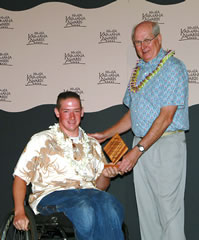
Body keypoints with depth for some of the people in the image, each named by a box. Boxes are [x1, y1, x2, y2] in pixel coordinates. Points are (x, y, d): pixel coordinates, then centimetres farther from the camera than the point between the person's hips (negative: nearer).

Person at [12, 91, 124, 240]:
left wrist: (105, 175, 1)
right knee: (85, 209, -38)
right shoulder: (41, 140, 15)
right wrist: (19, 212, -7)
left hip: (88, 193, 3)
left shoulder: (93, 145, 26)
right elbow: (21, 177, 8)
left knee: (111, 205, -34)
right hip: (52, 194, -3)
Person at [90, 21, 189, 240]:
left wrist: (137, 150, -20)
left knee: (168, 209, -5)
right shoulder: (138, 70, 16)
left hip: (166, 145, -7)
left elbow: (166, 117, -17)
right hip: (141, 144, 8)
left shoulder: (173, 68, -10)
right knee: (145, 209, 10)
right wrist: (105, 135, 14)